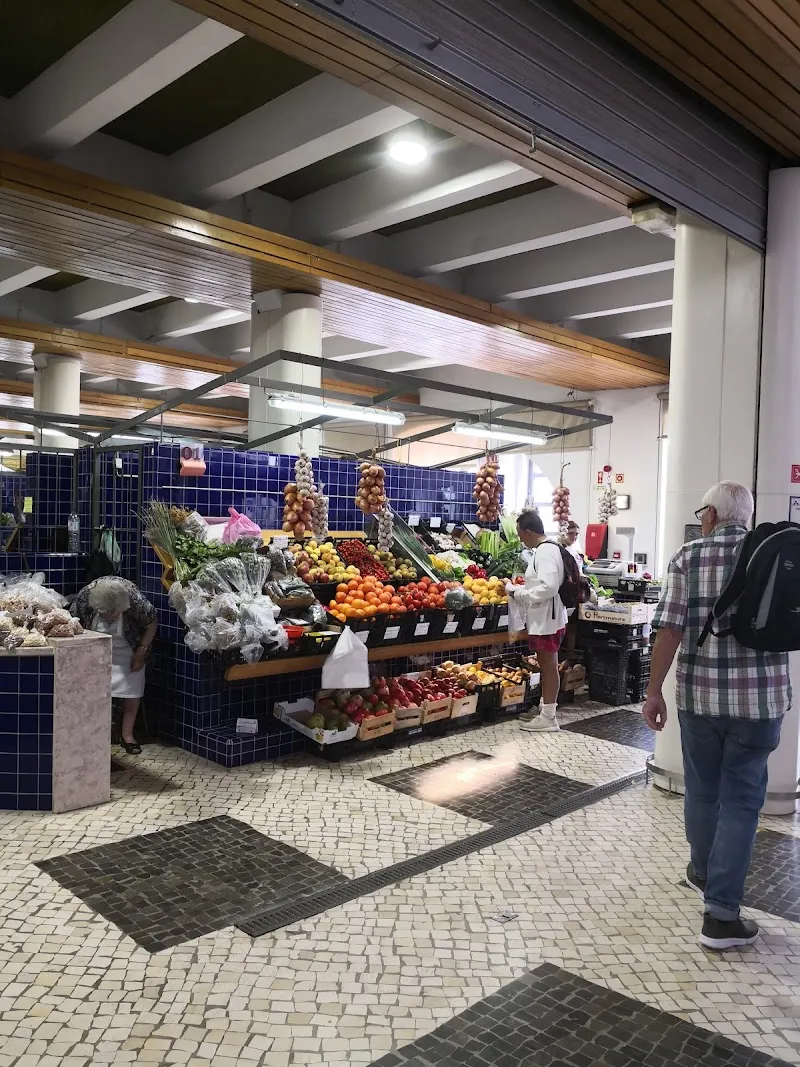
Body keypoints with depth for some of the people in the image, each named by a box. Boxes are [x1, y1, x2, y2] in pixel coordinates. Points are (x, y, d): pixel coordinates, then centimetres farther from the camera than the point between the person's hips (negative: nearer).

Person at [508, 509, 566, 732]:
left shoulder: (545, 552, -20)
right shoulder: (544, 550, 12)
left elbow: (549, 587, -29)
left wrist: (519, 593, -18)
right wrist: (519, 589, 12)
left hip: (547, 618, -10)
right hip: (542, 617, 10)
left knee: (549, 665, -2)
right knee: (545, 664, 17)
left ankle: (548, 717, 6)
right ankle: (544, 709, 28)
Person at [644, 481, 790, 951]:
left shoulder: (688, 557, -4)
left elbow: (670, 629, -8)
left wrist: (654, 690, -1)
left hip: (700, 693, 0)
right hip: (759, 697, 0)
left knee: (702, 789, 19)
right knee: (741, 798, 7)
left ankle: (704, 872, 41)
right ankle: (721, 913, 6)